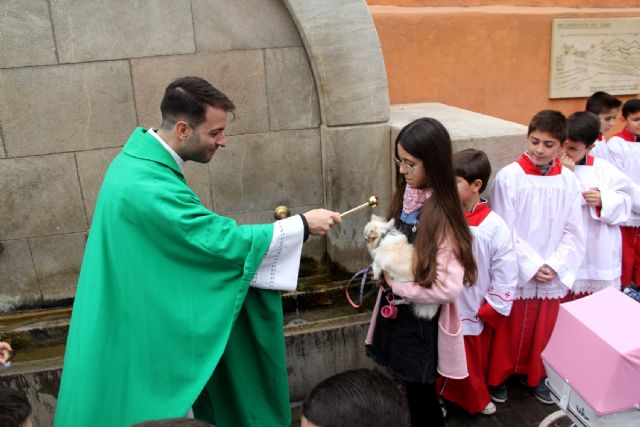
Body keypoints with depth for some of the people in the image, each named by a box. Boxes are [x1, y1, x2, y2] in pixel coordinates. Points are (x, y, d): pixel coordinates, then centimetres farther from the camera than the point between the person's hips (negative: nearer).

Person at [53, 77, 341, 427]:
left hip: (138, 316, 9)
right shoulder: (149, 188, -30)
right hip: (144, 336, -9)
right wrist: (303, 225, -19)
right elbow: (225, 241, -27)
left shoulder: (138, 159, 1)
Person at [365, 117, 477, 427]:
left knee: (420, 393, 12)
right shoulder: (407, 196, -2)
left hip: (422, 319, -7)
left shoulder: (441, 214, -24)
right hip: (397, 309, 7)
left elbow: (449, 287, -27)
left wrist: (398, 286, -17)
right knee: (409, 387, 22)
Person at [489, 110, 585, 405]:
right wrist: (532, 265, -14)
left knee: (543, 331, 18)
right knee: (508, 331, 11)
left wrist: (555, 266, -10)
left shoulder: (568, 181, -2)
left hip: (554, 278, 3)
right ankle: (497, 376, 33)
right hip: (515, 274, -3)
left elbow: (573, 233, 2)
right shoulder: (509, 177, -13)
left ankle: (535, 376, 40)